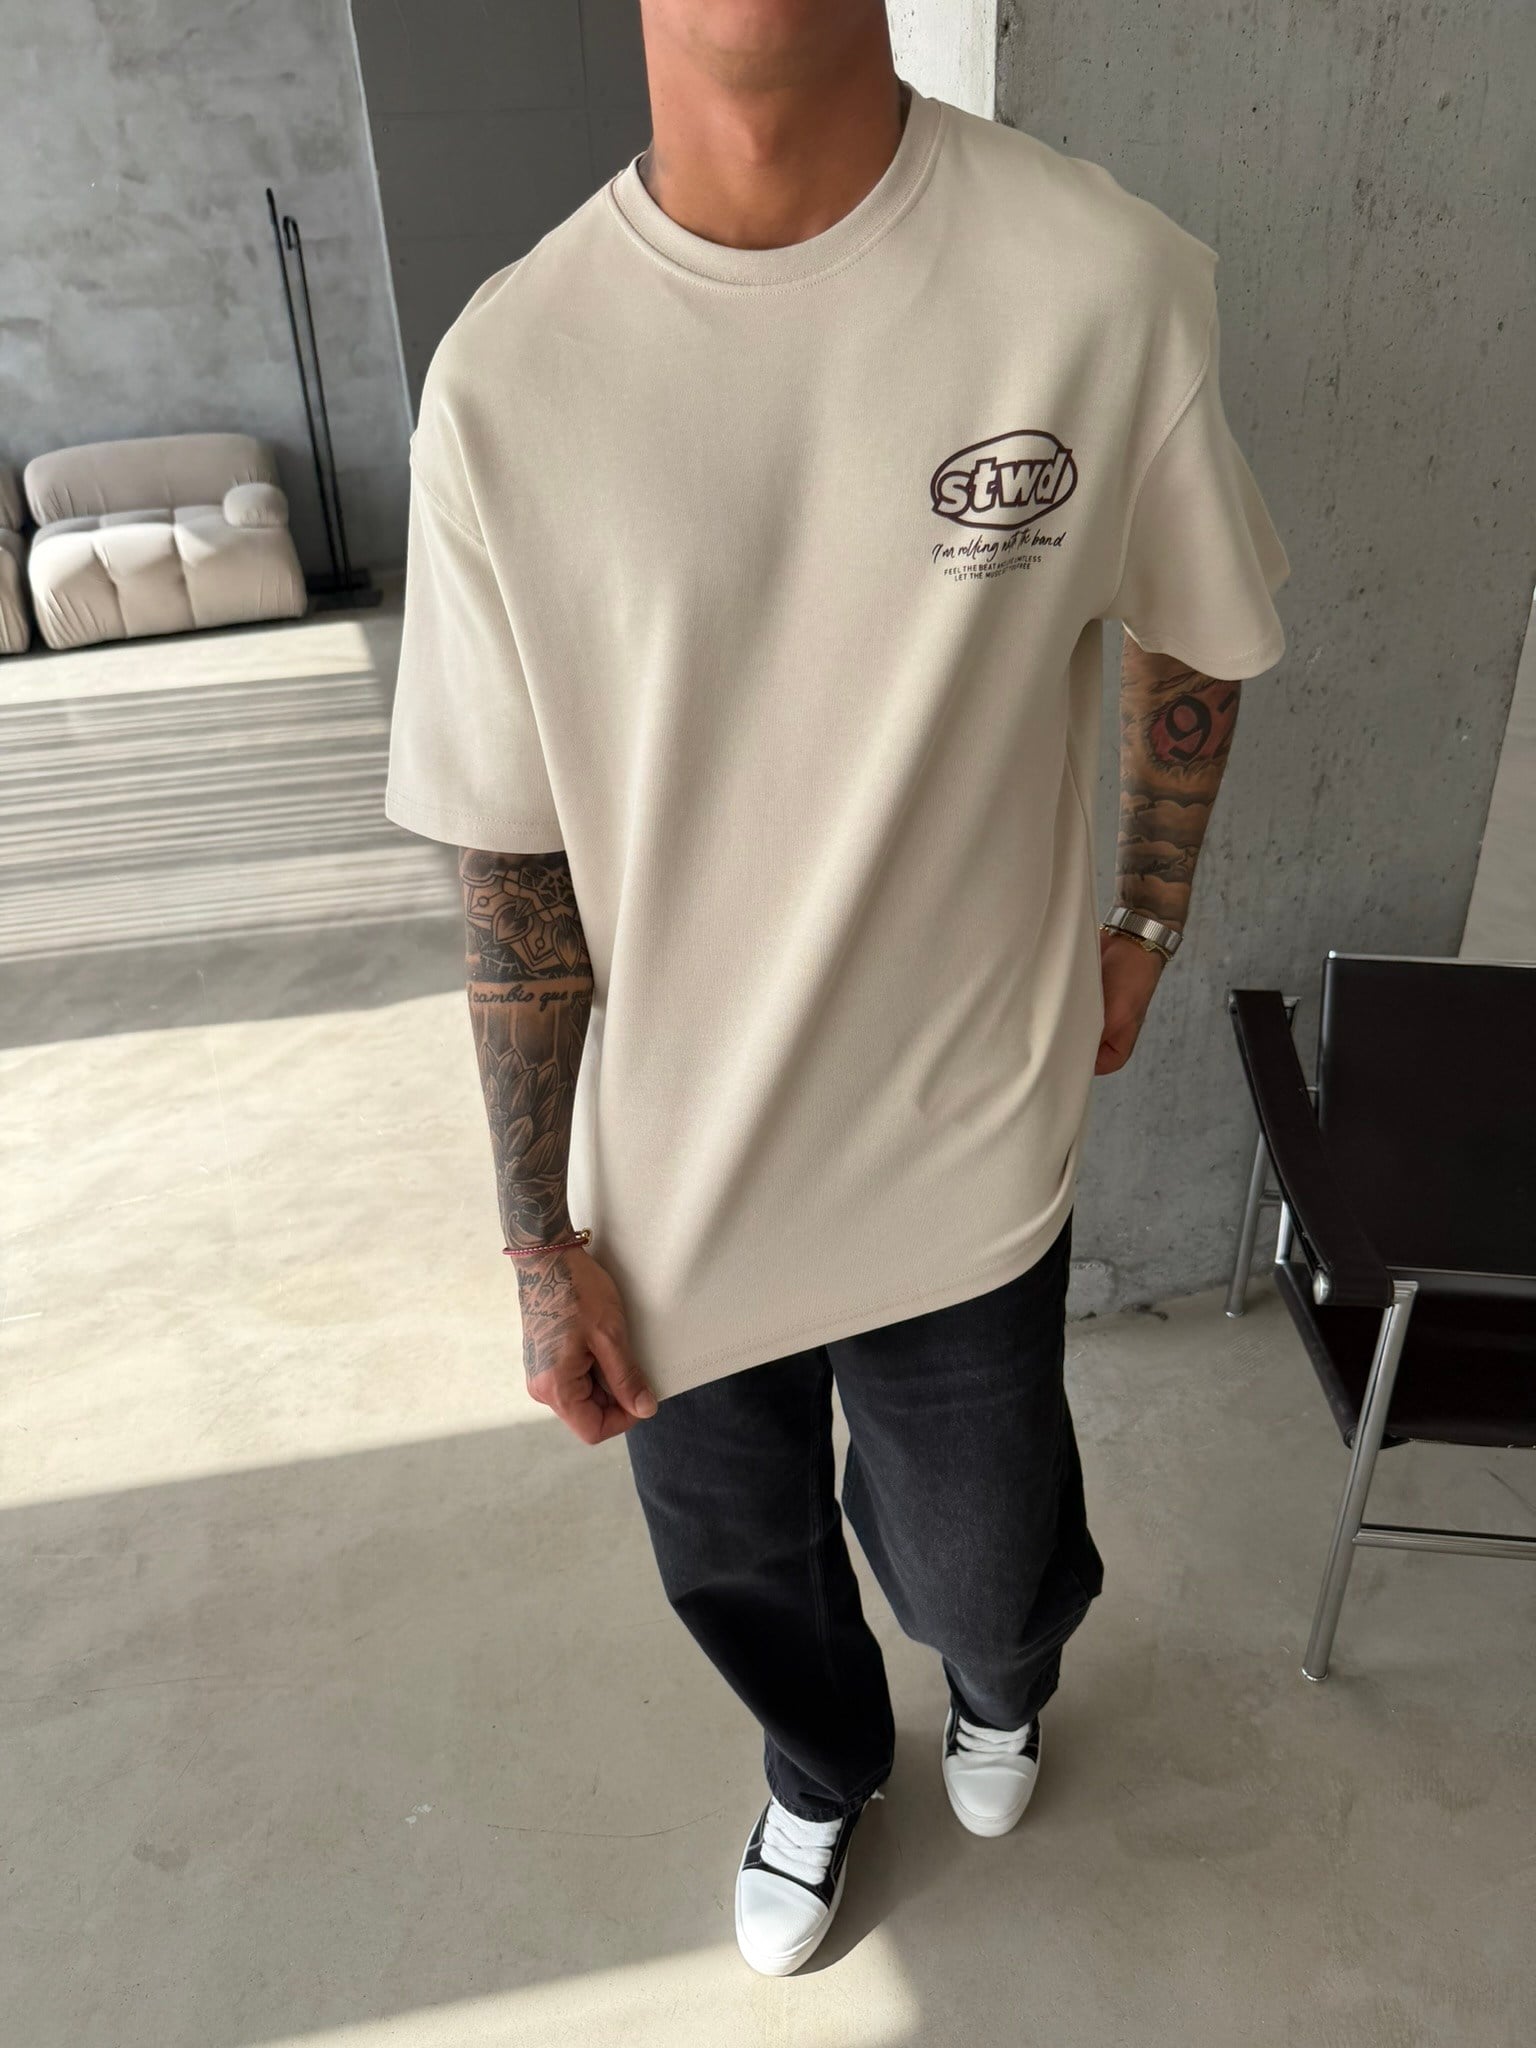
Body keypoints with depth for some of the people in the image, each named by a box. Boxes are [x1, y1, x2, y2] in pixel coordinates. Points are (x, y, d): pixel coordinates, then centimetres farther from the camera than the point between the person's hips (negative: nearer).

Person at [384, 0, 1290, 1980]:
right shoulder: (508, 373, -13)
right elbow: (515, 865, -8)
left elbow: (1191, 642, 3)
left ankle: (998, 1690, 65)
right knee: (737, 1570, 24)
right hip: (672, 1187, 1)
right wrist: (541, 1243, -3)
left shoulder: (1107, 277, -15)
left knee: (987, 1581, 22)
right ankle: (821, 1774, 63)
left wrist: (1142, 927, 12)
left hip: (969, 1165, 0)